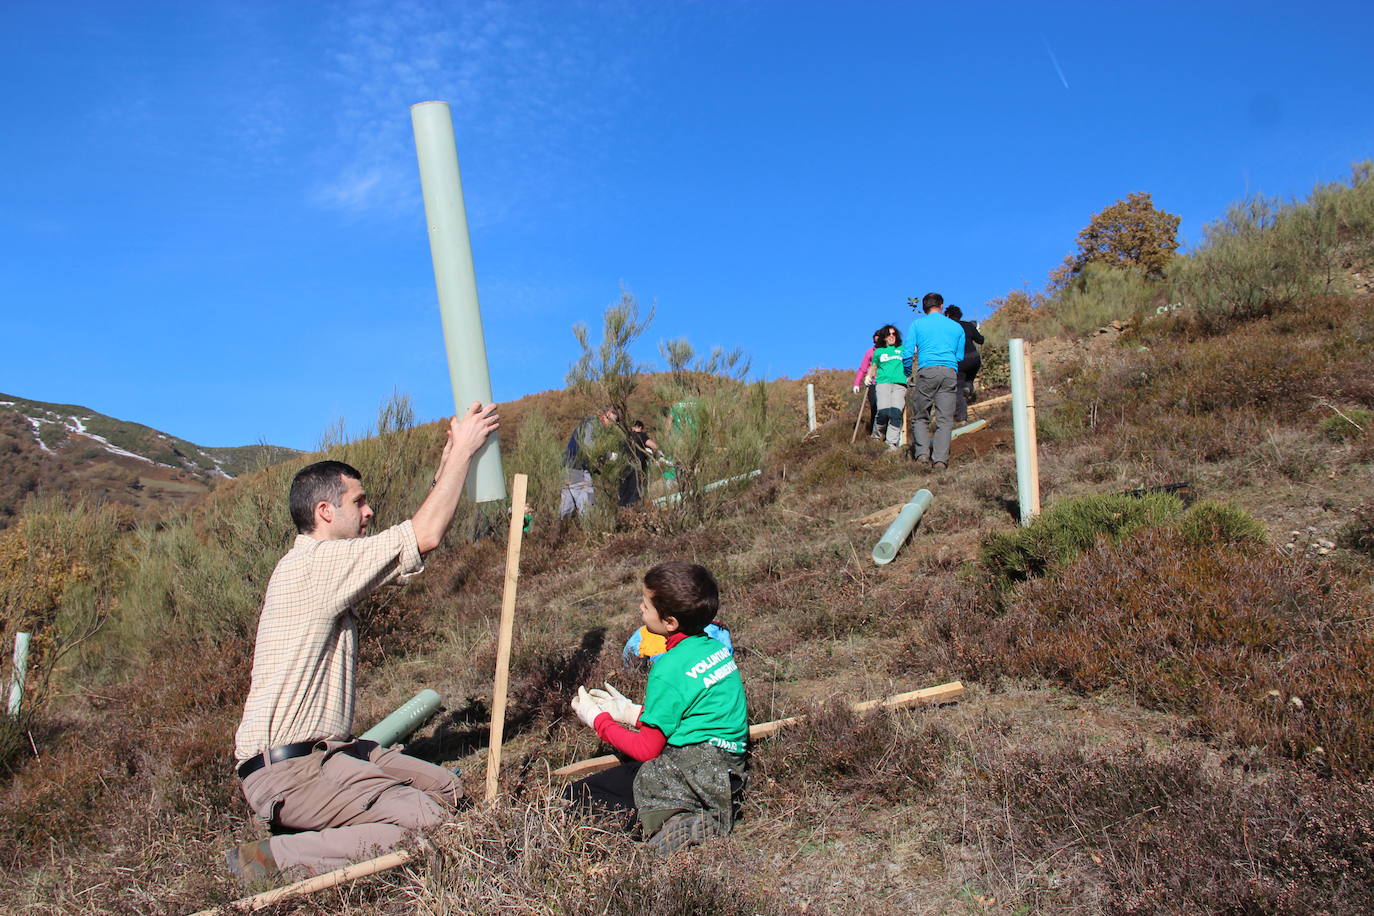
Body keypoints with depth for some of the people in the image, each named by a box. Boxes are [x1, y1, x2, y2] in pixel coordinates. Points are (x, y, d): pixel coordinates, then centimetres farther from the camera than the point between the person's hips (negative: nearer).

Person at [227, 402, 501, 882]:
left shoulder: (327, 567, 14)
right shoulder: (314, 562, -17)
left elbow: (413, 543, 18)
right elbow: (424, 536, -21)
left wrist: (448, 462, 13)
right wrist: (462, 449, -12)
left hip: (322, 750, 10)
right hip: (285, 769, -10)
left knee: (446, 787, 6)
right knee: (425, 818, -18)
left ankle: (310, 826, 5)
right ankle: (275, 856, -12)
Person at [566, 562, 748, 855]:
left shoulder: (669, 670, -16)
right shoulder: (715, 646, 8)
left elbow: (647, 750, -8)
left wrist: (597, 718, 4)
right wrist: (633, 713, 21)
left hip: (696, 771, -9)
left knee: (578, 796, -5)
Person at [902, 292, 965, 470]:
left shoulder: (917, 324, 12)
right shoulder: (956, 327, 19)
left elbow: (907, 353, 5)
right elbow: (960, 356, 22)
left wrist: (908, 374, 19)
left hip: (927, 370, -2)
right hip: (950, 373, 2)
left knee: (920, 417, 7)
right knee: (945, 419, 0)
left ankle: (922, 453, -10)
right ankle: (940, 459, -8)